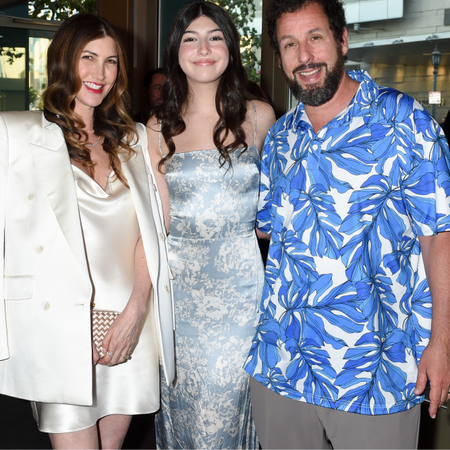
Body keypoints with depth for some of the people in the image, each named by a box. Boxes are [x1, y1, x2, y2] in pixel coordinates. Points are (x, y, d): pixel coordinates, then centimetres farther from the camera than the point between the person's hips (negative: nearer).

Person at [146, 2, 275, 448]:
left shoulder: (259, 116, 2)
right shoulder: (159, 127, 4)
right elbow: (162, 217, 1)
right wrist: (150, 151, -7)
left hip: (240, 277, -1)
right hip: (180, 281, 1)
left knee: (229, 398, 1)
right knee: (182, 398, 8)